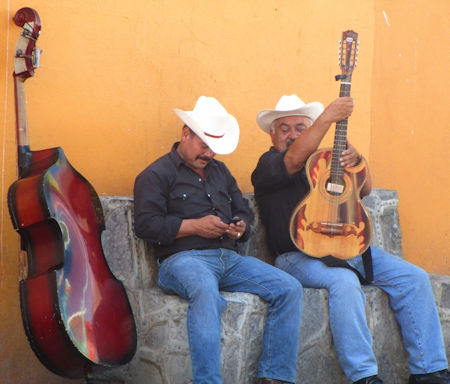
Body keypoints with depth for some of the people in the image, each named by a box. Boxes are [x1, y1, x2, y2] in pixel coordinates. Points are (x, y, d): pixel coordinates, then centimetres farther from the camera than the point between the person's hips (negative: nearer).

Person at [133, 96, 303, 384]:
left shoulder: (220, 171, 27)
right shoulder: (157, 174, 5)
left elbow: (244, 209, 32)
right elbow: (145, 224, -7)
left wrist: (241, 226, 6)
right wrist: (195, 226, -11)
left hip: (229, 258, 7)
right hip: (183, 259, -7)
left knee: (290, 288, -13)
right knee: (206, 292, -42)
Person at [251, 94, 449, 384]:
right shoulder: (268, 165, 1)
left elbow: (364, 190, 14)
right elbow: (294, 159, -22)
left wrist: (356, 160, -7)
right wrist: (328, 117, -25)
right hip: (299, 255, -7)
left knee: (414, 278, -8)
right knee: (344, 281, -36)